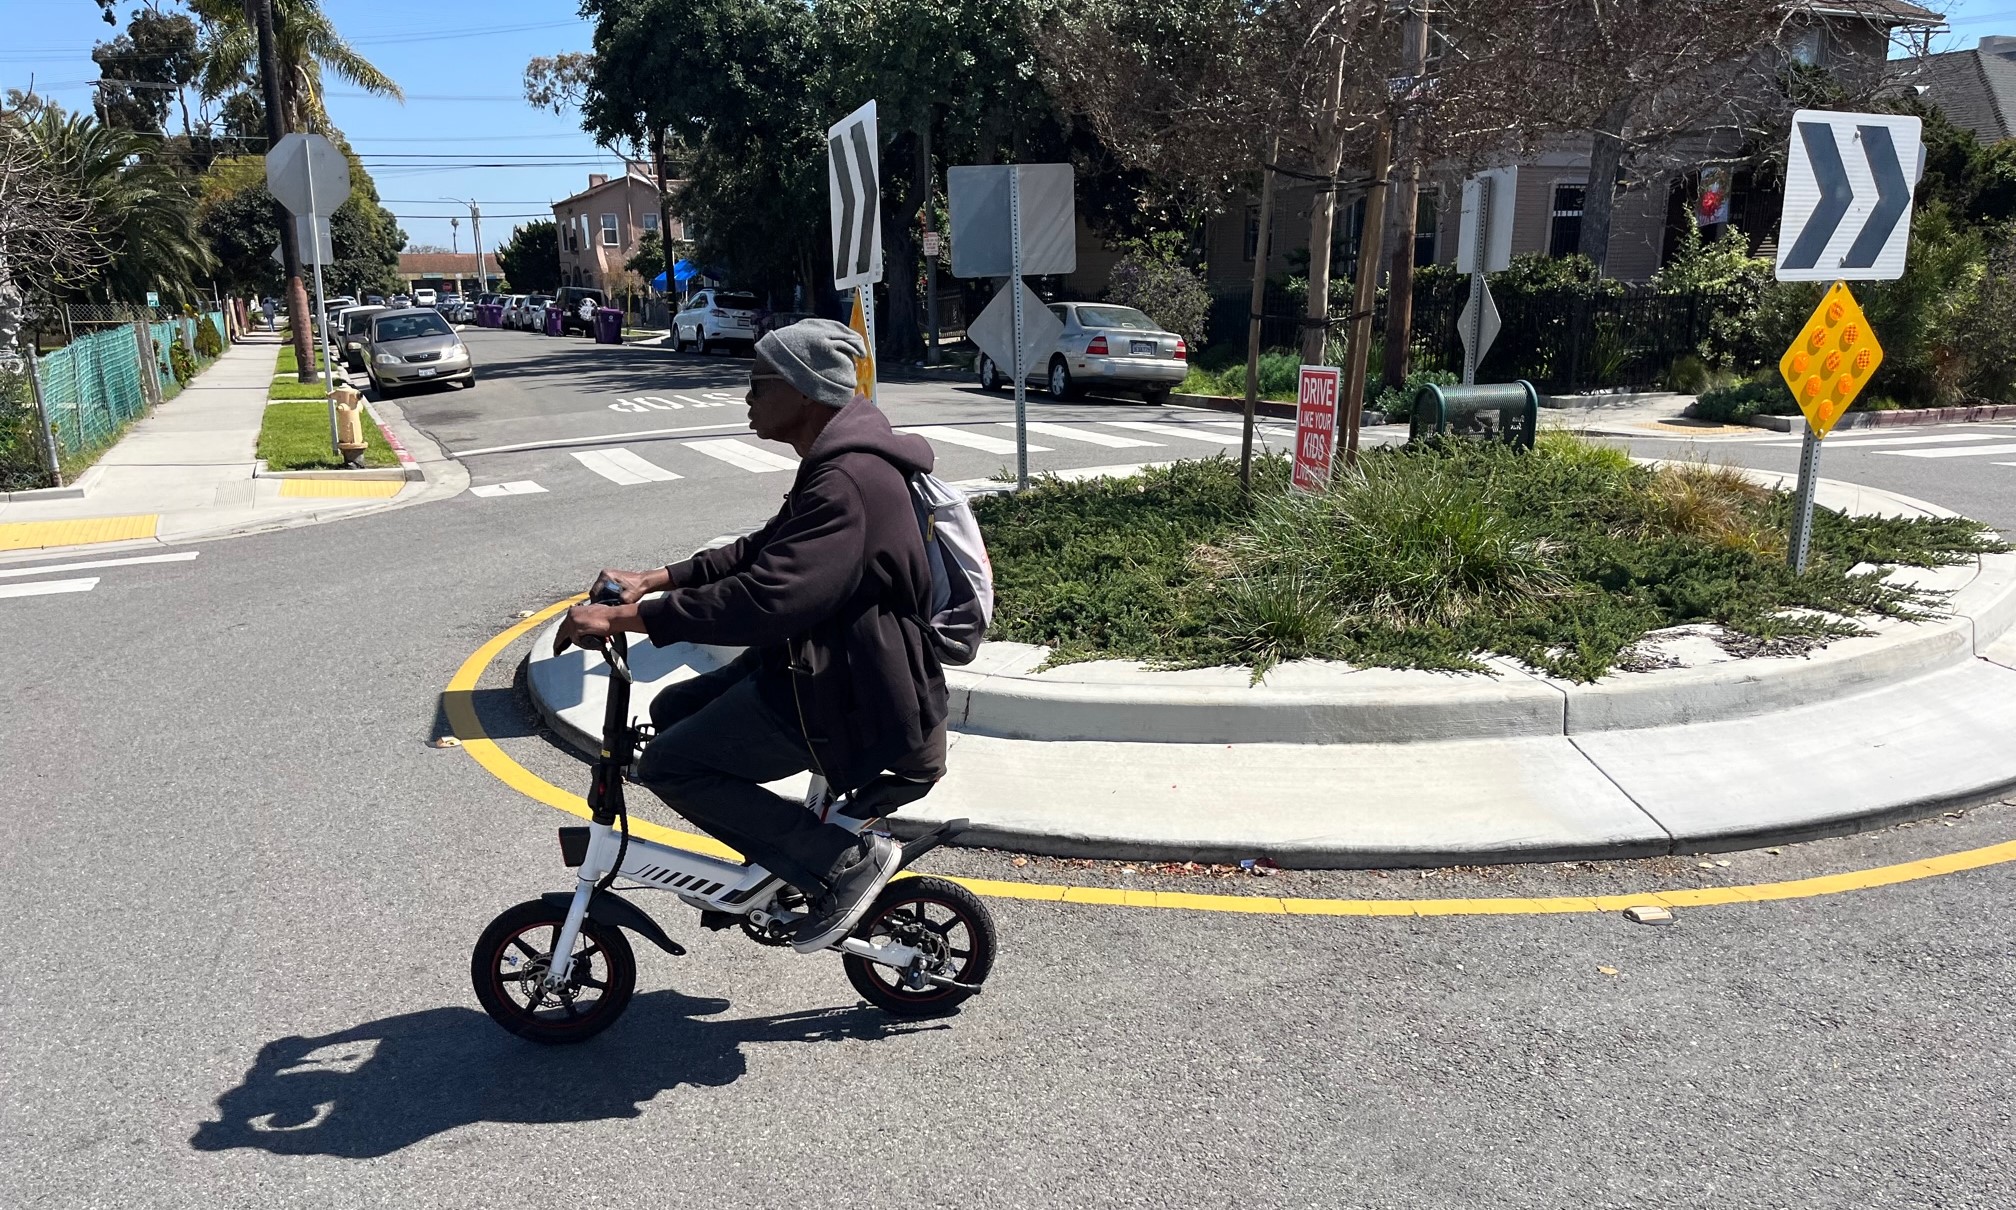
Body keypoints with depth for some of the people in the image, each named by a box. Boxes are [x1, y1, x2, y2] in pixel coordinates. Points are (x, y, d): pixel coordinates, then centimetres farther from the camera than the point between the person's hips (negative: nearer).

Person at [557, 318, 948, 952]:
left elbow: (766, 599, -33)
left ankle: (846, 858, -6)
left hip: (845, 697, -11)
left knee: (669, 765, -10)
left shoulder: (849, 484, -25)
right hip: (816, 662, 11)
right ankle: (781, 853, 23)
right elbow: (761, 552, 17)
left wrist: (629, 618, -29)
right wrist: (654, 580, 8)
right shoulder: (834, 462, 11)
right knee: (673, 710, 16)